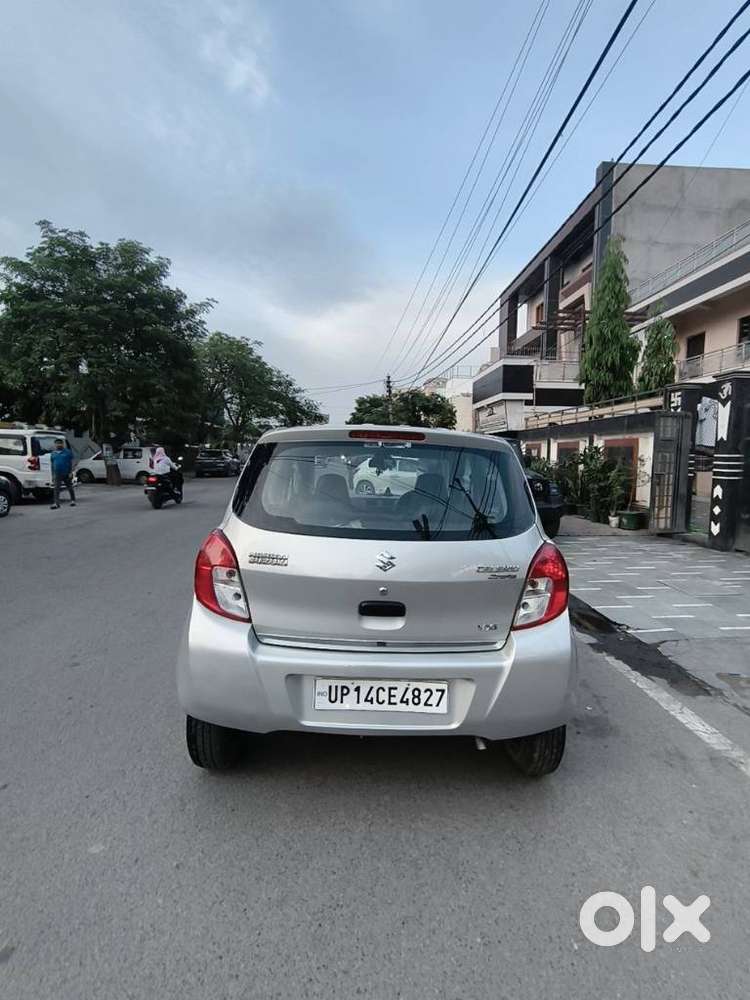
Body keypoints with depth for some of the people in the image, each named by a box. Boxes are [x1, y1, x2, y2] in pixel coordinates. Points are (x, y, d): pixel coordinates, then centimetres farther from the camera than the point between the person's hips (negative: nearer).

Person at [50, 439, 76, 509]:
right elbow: (52, 465, 15)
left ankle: (73, 500, 22)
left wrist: (71, 472, -9)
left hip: (66, 474, -2)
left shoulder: (67, 452, 1)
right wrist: (53, 475, 10)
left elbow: (71, 463, -2)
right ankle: (56, 503, -11)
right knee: (56, 489, -7)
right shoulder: (53, 454, 12)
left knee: (69, 488, 8)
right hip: (57, 474, 3)